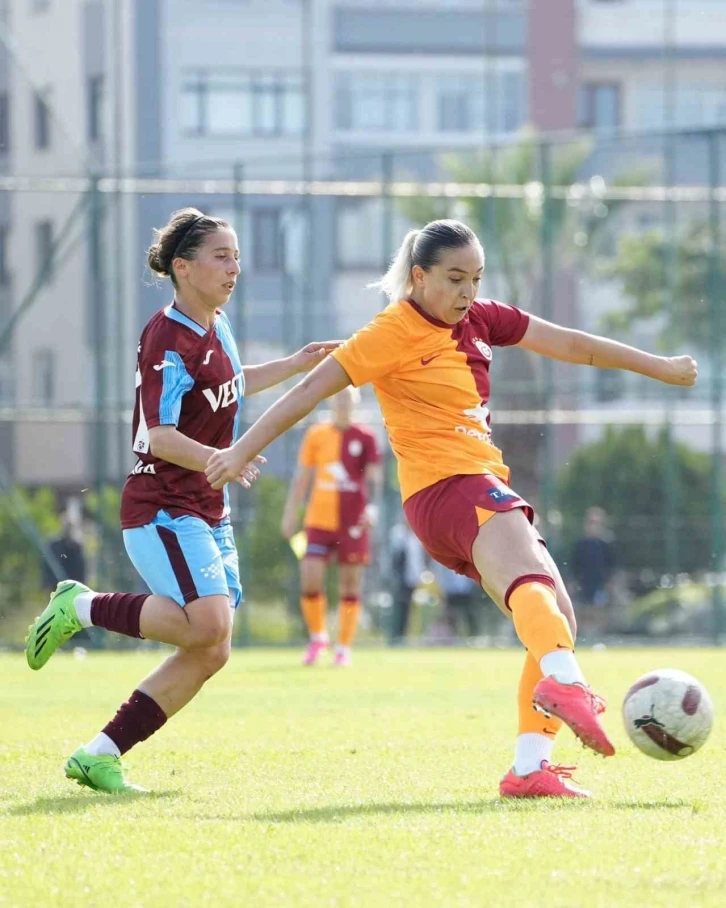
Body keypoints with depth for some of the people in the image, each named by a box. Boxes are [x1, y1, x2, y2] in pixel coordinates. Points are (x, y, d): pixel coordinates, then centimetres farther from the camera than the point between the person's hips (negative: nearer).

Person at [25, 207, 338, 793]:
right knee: (206, 622, -28)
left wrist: (295, 366, 31)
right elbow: (161, 436, -23)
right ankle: (80, 607, -6)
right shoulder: (168, 340, -16)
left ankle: (100, 756, 5)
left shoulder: (216, 326, 12)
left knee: (211, 653, 1)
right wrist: (218, 460, -37)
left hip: (208, 512, 9)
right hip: (161, 508, -9)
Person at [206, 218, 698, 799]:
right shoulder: (398, 331, -5)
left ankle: (530, 767, 0)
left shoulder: (479, 320, 18)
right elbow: (313, 389, -5)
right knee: (532, 579, -36)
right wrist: (243, 450, -8)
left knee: (558, 620, 3)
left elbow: (571, 345, 23)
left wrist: (660, 367, 27)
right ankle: (564, 685, -65)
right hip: (445, 484, -10)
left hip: (484, 486, 10)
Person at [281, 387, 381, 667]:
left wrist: (371, 507, -19)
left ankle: (343, 648, 10)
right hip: (319, 519, 1)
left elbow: (373, 477, -3)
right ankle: (317, 636, 13)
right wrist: (290, 514, 11)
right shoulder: (316, 435, 8)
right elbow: (302, 478, 13)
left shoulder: (365, 438, 2)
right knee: (310, 579, -9)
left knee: (350, 584, 1)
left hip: (352, 524, -1)